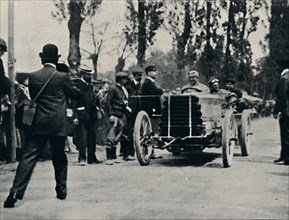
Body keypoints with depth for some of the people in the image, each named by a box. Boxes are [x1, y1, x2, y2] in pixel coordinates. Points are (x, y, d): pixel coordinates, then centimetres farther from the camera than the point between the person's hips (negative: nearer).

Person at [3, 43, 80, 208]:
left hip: (39, 124, 1)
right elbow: (75, 94, 9)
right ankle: (61, 190, 21)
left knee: (28, 157, -1)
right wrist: (72, 84, 25)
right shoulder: (62, 77, -4)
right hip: (58, 125, -1)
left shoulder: (33, 77, 1)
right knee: (59, 158, 14)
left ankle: (16, 192, -11)